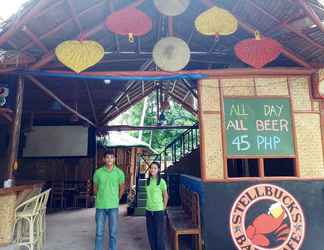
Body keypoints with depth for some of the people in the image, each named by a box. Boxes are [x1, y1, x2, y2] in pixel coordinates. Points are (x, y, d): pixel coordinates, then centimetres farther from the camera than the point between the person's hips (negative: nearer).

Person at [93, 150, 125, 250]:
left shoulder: (119, 172, -3)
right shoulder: (98, 172, -2)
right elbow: (95, 188, 11)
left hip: (113, 206, 0)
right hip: (100, 206, 0)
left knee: (113, 233, 7)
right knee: (99, 232, 9)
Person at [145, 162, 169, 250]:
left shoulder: (161, 181, -10)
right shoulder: (148, 181, 4)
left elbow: (166, 196, -3)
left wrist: (163, 208, 1)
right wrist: (150, 205, 8)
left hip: (158, 211, -5)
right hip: (149, 210, 5)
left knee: (159, 233, 4)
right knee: (151, 233, 13)